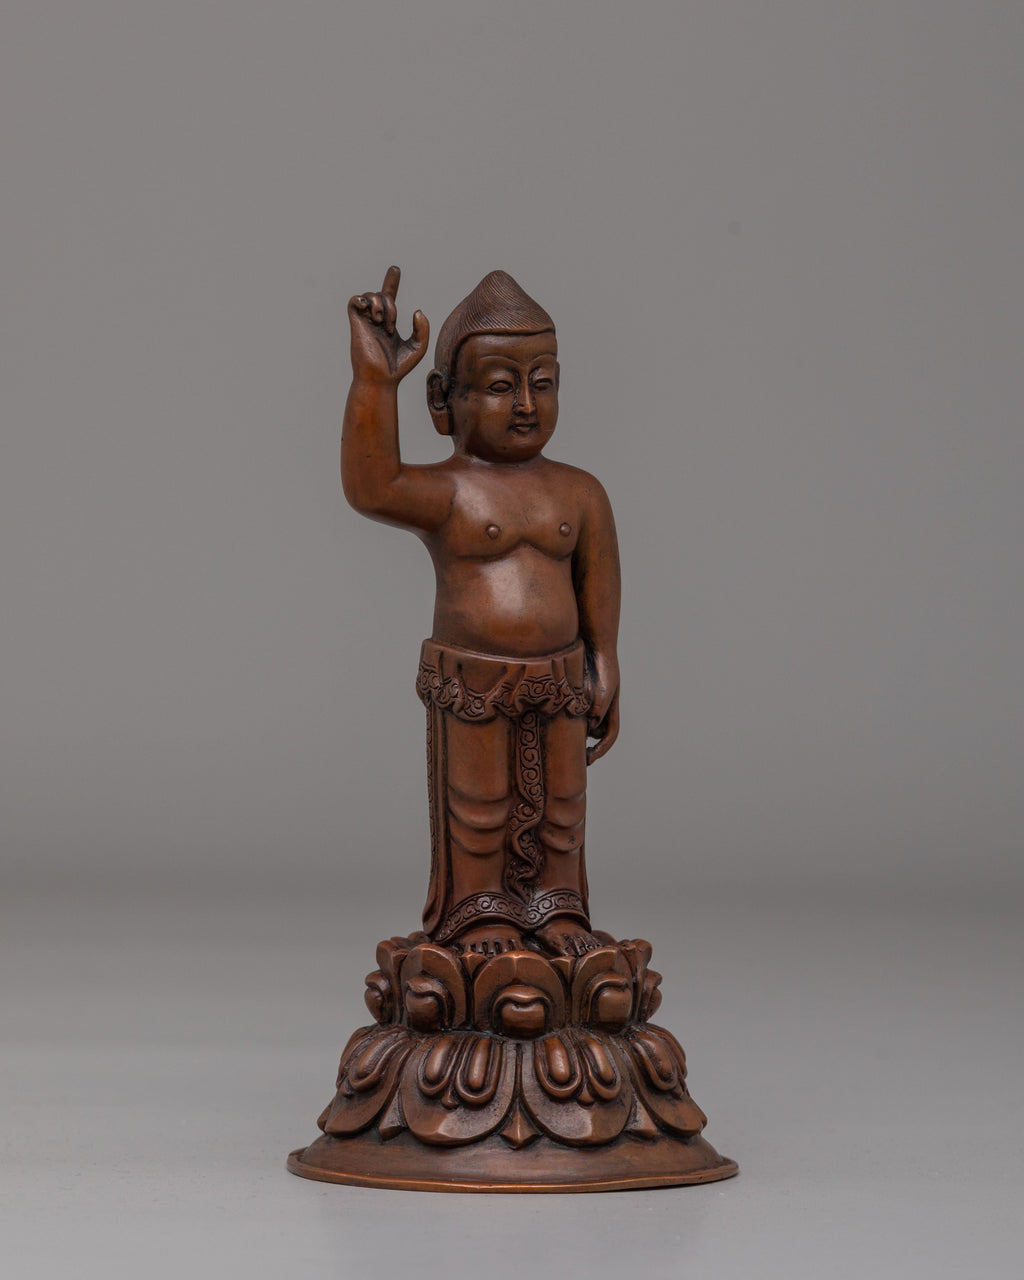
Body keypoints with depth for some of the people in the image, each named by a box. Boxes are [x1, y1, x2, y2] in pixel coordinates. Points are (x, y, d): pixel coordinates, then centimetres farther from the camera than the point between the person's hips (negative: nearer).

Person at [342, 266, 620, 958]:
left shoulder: (578, 493, 2)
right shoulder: (447, 491, -13)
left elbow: (598, 585, 10)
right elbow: (372, 486, -32)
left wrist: (605, 668, 9)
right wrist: (375, 380, -39)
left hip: (558, 681, 4)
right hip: (470, 684, -4)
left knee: (557, 806, 13)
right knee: (476, 808, 7)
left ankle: (555, 907, 27)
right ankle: (478, 911, 21)